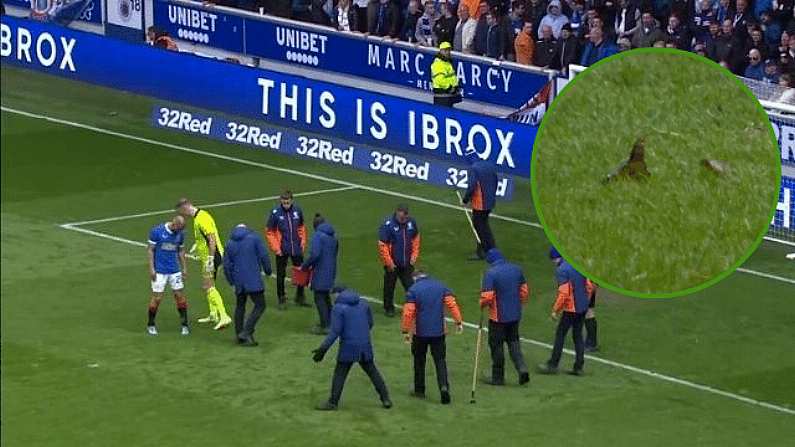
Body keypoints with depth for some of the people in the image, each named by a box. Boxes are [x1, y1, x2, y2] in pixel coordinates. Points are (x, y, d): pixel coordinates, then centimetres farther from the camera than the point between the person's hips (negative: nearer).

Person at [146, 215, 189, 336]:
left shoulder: (180, 234, 3)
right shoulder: (157, 231, -10)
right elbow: (150, 249, -6)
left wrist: (184, 267, 11)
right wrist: (151, 268, -10)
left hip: (175, 270, 4)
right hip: (159, 271, -4)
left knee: (180, 295, -1)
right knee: (157, 297, -3)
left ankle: (185, 325, 7)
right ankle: (151, 325, 13)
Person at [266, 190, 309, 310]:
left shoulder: (297, 210, -2)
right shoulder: (275, 212, -12)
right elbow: (269, 231, -6)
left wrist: (303, 242, 6)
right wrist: (276, 248, -11)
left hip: (296, 249, 3)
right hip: (282, 250, -3)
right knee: (281, 275, 4)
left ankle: (300, 298, 25)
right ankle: (281, 299, 16)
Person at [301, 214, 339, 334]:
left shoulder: (318, 236, -14)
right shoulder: (333, 237, 11)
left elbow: (315, 254, -25)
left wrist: (305, 266, -11)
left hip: (320, 272, -8)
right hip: (331, 272, 8)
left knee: (320, 298, -2)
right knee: (326, 297, 21)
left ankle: (324, 326, -2)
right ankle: (328, 322, 29)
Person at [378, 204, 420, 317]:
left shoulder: (411, 222, -6)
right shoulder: (388, 225, -21)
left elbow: (415, 238, 9)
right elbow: (382, 245, -17)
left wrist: (414, 255, 3)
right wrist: (389, 263, -14)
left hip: (407, 263, 3)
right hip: (392, 264, -3)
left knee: (410, 285, 10)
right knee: (389, 286, 11)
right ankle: (389, 308, 27)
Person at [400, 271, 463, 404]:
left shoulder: (413, 290, -7)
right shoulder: (441, 286, 2)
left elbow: (408, 312, -12)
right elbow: (452, 304, -4)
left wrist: (405, 331, -5)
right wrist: (458, 322, -2)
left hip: (420, 333, -2)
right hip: (439, 331, 2)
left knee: (419, 361, 15)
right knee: (440, 360, 5)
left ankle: (419, 390, 22)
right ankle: (444, 387, -15)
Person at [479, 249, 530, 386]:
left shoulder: (490, 273, -16)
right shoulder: (516, 269, 3)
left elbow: (487, 297, -19)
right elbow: (525, 291, 10)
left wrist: (482, 305, 2)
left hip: (498, 316, -6)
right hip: (515, 314, 6)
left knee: (496, 345, 6)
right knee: (513, 341, 18)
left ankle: (498, 377, 14)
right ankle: (522, 368, -1)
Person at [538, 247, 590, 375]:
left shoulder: (561, 270, -15)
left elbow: (563, 293, -20)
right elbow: (588, 286, 12)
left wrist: (555, 310, -11)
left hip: (570, 309, -7)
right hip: (583, 307, 7)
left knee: (560, 335, 3)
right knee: (578, 336, 12)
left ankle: (553, 365, 8)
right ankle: (578, 367, 12)